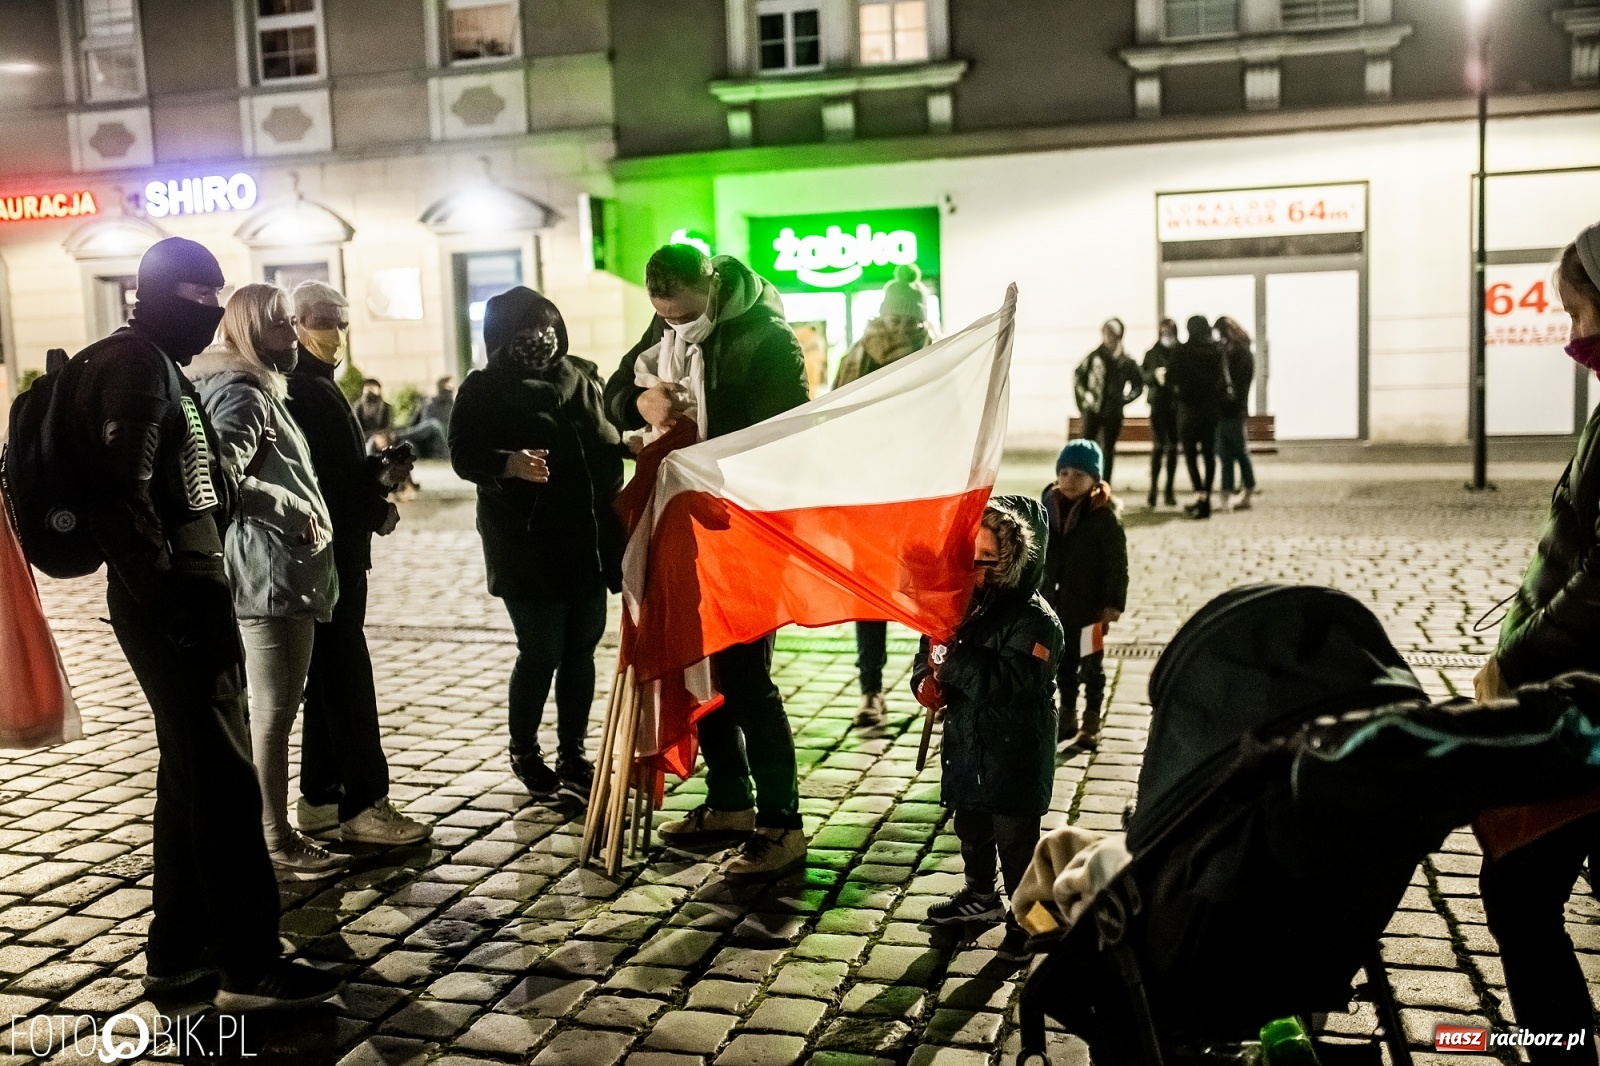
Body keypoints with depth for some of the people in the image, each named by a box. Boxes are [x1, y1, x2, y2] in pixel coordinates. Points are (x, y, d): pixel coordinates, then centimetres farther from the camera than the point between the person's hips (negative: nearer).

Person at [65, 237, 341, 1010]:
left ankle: (178, 952, 24)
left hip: (185, 590, 10)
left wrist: (190, 593, 15)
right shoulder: (134, 364, -13)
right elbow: (121, 497, -22)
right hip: (172, 599, -10)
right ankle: (250, 966, 2)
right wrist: (169, 602, -22)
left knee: (191, 775, 14)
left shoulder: (157, 363, 18)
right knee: (223, 779, -5)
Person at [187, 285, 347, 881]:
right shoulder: (242, 393, -13)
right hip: (272, 571, -11)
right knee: (273, 713, -4)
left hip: (279, 571, 11)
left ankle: (274, 832, 25)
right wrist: (295, 514, -20)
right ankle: (276, 845, 3)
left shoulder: (257, 389, 20)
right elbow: (218, 476, -26)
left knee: (270, 711, 15)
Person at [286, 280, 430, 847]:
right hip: (323, 551, -10)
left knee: (331, 678, 13)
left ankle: (319, 800, 20)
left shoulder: (318, 385, 19)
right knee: (348, 679, -7)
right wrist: (381, 478, -16)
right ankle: (364, 805, -2)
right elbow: (310, 478, -21)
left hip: (340, 550, 10)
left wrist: (379, 484, 3)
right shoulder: (298, 388, -12)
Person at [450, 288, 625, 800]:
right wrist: (508, 463, -30)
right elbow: (464, 455, -13)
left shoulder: (580, 376, 11)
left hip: (588, 540, 5)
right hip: (528, 544, -5)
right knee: (541, 652, -1)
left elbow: (607, 442, 22)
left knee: (581, 649, 9)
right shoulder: (483, 389, -3)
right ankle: (524, 753, 22)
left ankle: (572, 757, 23)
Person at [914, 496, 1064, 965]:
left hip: (1014, 755, -7)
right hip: (966, 745, 7)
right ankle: (981, 896, 45)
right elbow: (930, 649, 10)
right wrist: (926, 679, -11)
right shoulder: (969, 602, -1)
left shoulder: (1035, 619, -21)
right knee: (970, 829, 24)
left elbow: (1005, 683, -32)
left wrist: (951, 657, -27)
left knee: (1016, 842, 6)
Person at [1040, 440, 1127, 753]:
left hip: (1090, 607, -5)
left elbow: (1117, 563, -12)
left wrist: (1114, 602, -15)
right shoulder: (1048, 508, 1)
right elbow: (1037, 556, 9)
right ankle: (1067, 718, 31)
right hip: (1055, 605, 5)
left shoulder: (1105, 516, -14)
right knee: (1063, 664, 17)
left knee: (1091, 666, 8)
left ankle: (1091, 724, 20)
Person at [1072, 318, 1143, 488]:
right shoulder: (1095, 356, -2)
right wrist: (1084, 395, 2)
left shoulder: (1126, 361, -1)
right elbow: (1078, 376, 10)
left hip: (1114, 412, 1)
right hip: (1092, 410, -1)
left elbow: (1139, 383, 10)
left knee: (1108, 451, 8)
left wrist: (1125, 398, 2)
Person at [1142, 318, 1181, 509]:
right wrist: (1154, 374, -17)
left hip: (1177, 405, 1)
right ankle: (1153, 489, -5)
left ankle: (1169, 491, 9)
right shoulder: (1152, 354, 5)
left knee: (1173, 447, 4)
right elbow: (1142, 377, 2)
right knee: (1158, 446, -8)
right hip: (1158, 403, -1)